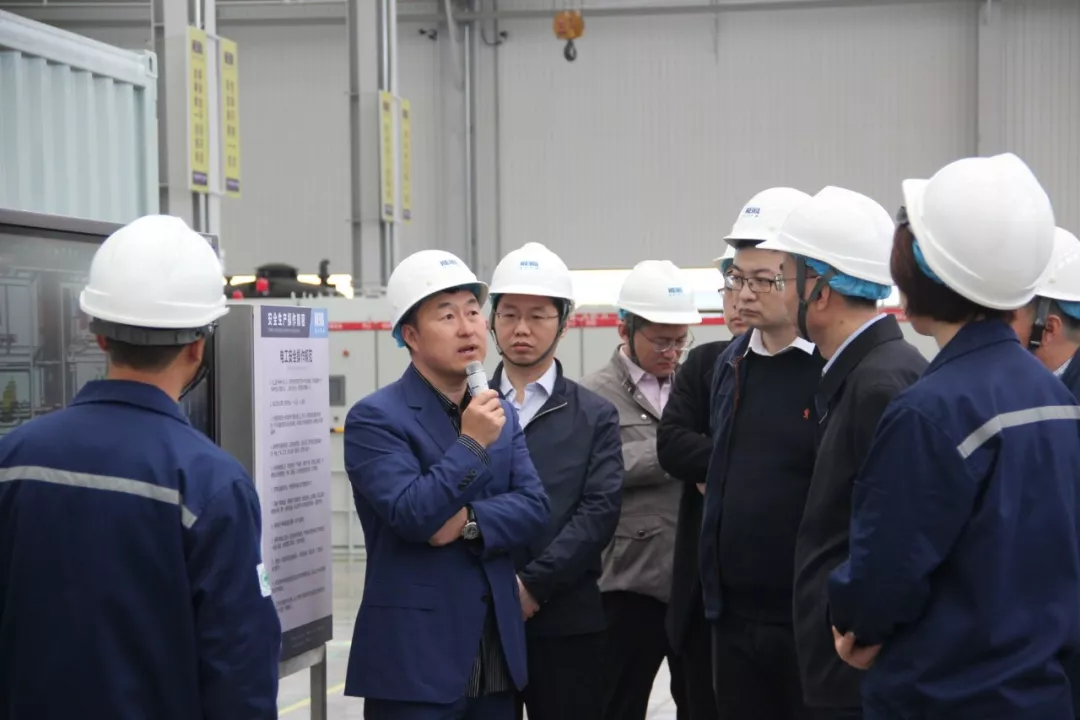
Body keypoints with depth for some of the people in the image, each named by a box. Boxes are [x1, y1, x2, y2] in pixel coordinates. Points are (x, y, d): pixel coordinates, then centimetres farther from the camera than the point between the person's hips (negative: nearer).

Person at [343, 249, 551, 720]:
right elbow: (410, 515, -20)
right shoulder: (375, 418, -9)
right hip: (414, 657, -6)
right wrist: (470, 443, -18)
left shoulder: (501, 415, 12)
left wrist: (469, 521, -14)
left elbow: (534, 509, 2)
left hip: (497, 652, 6)